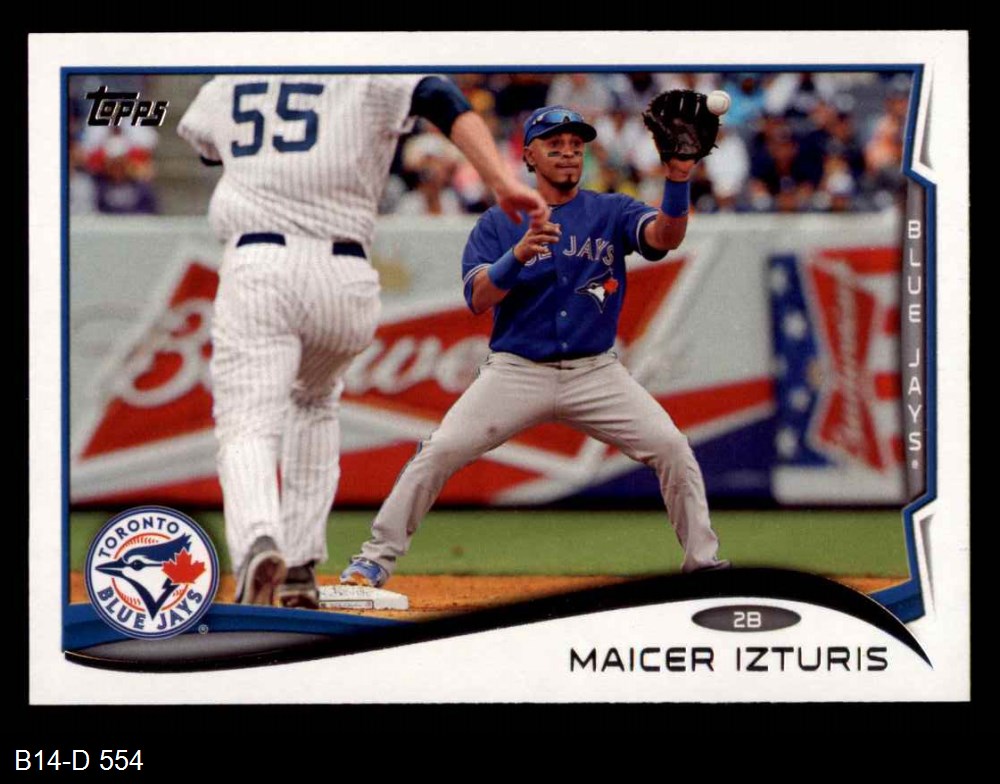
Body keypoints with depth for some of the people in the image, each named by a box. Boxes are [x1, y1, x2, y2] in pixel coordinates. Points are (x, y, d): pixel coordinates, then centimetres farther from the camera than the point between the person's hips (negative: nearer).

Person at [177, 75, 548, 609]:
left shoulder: (229, 84, 18)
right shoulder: (371, 75, 7)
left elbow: (198, 135, 40)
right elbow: (443, 103, -11)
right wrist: (504, 184, -20)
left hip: (254, 268, -1)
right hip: (343, 278, 1)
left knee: (248, 428, -8)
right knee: (313, 401, 28)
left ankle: (257, 540, -42)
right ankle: (300, 569, 20)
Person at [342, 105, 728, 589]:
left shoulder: (611, 212, 4)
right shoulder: (497, 224, 3)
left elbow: (664, 237, -15)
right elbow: (479, 299, -10)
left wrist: (677, 180, -34)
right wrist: (518, 254, -28)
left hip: (595, 372, 1)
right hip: (515, 370, -1)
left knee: (670, 446, -15)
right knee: (441, 452, -15)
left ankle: (702, 560, -1)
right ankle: (376, 558, -4)